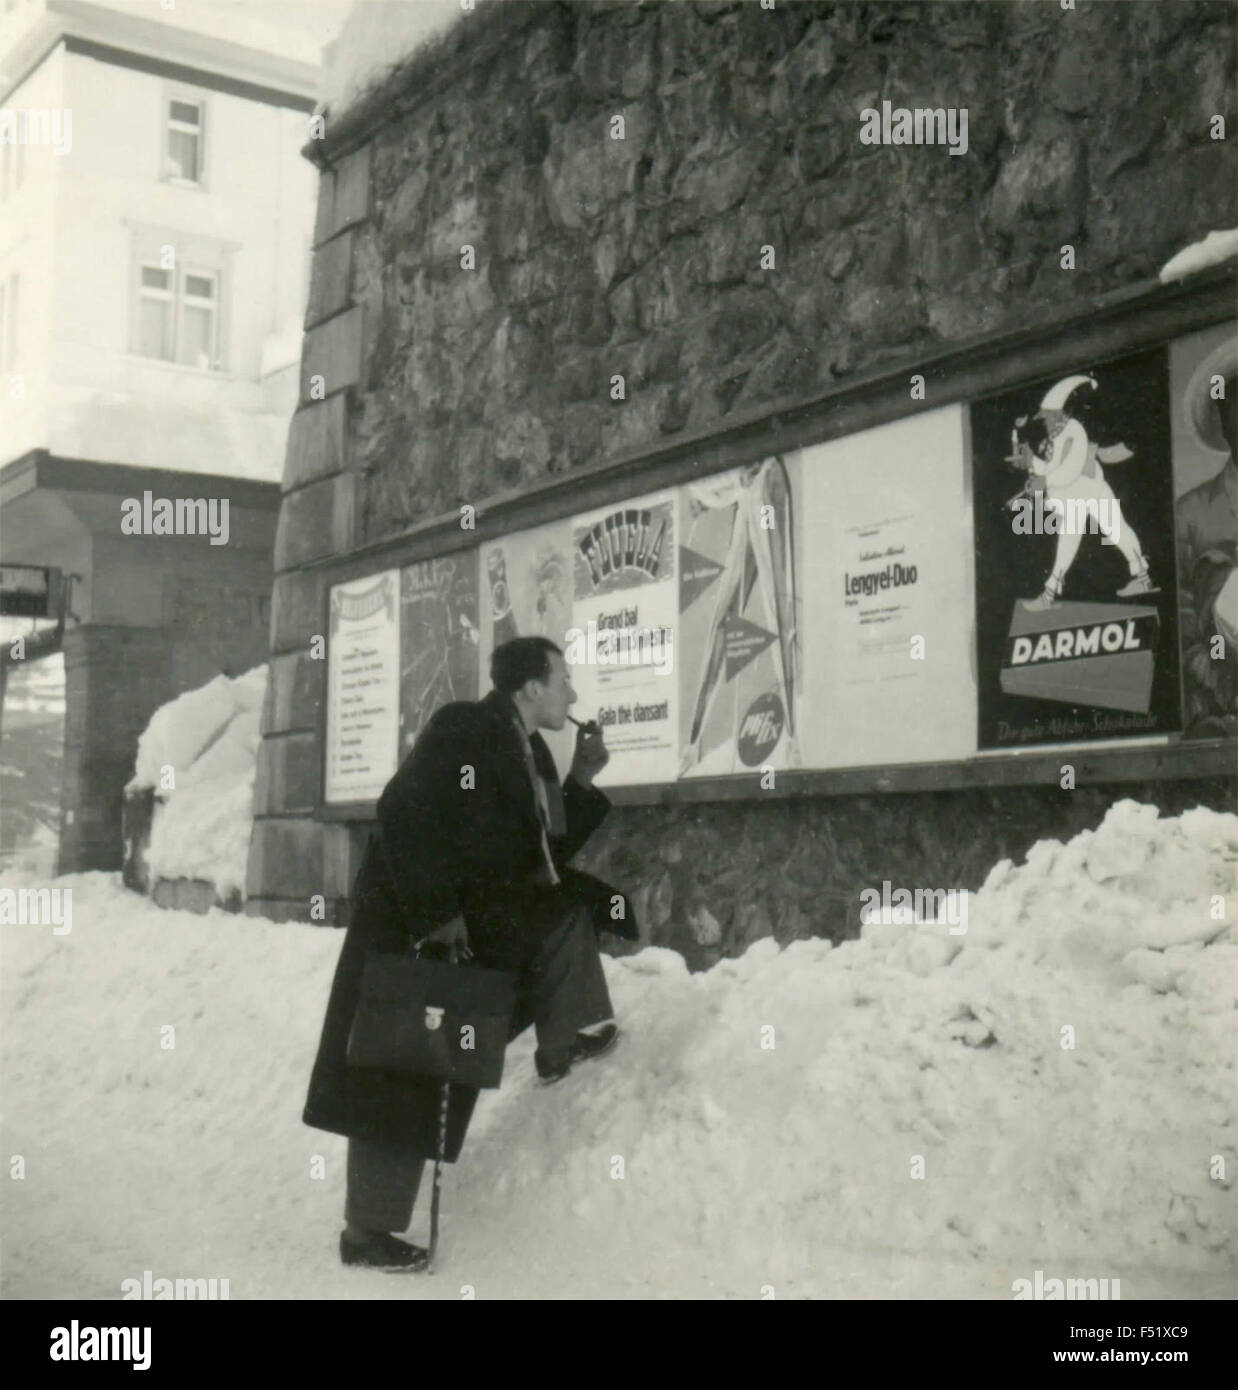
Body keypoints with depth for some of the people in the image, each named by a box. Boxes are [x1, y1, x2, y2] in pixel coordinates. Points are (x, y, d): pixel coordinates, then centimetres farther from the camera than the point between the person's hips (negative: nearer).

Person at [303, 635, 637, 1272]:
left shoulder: (531, 754, 10)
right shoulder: (461, 730, -15)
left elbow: (545, 853, 15)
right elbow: (401, 816, -23)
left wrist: (581, 781, 6)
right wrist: (437, 916, -23)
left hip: (478, 926, 8)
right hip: (411, 930, -8)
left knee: (573, 905, 0)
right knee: (399, 1081, -3)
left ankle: (567, 1042, -1)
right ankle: (367, 1231, 7)